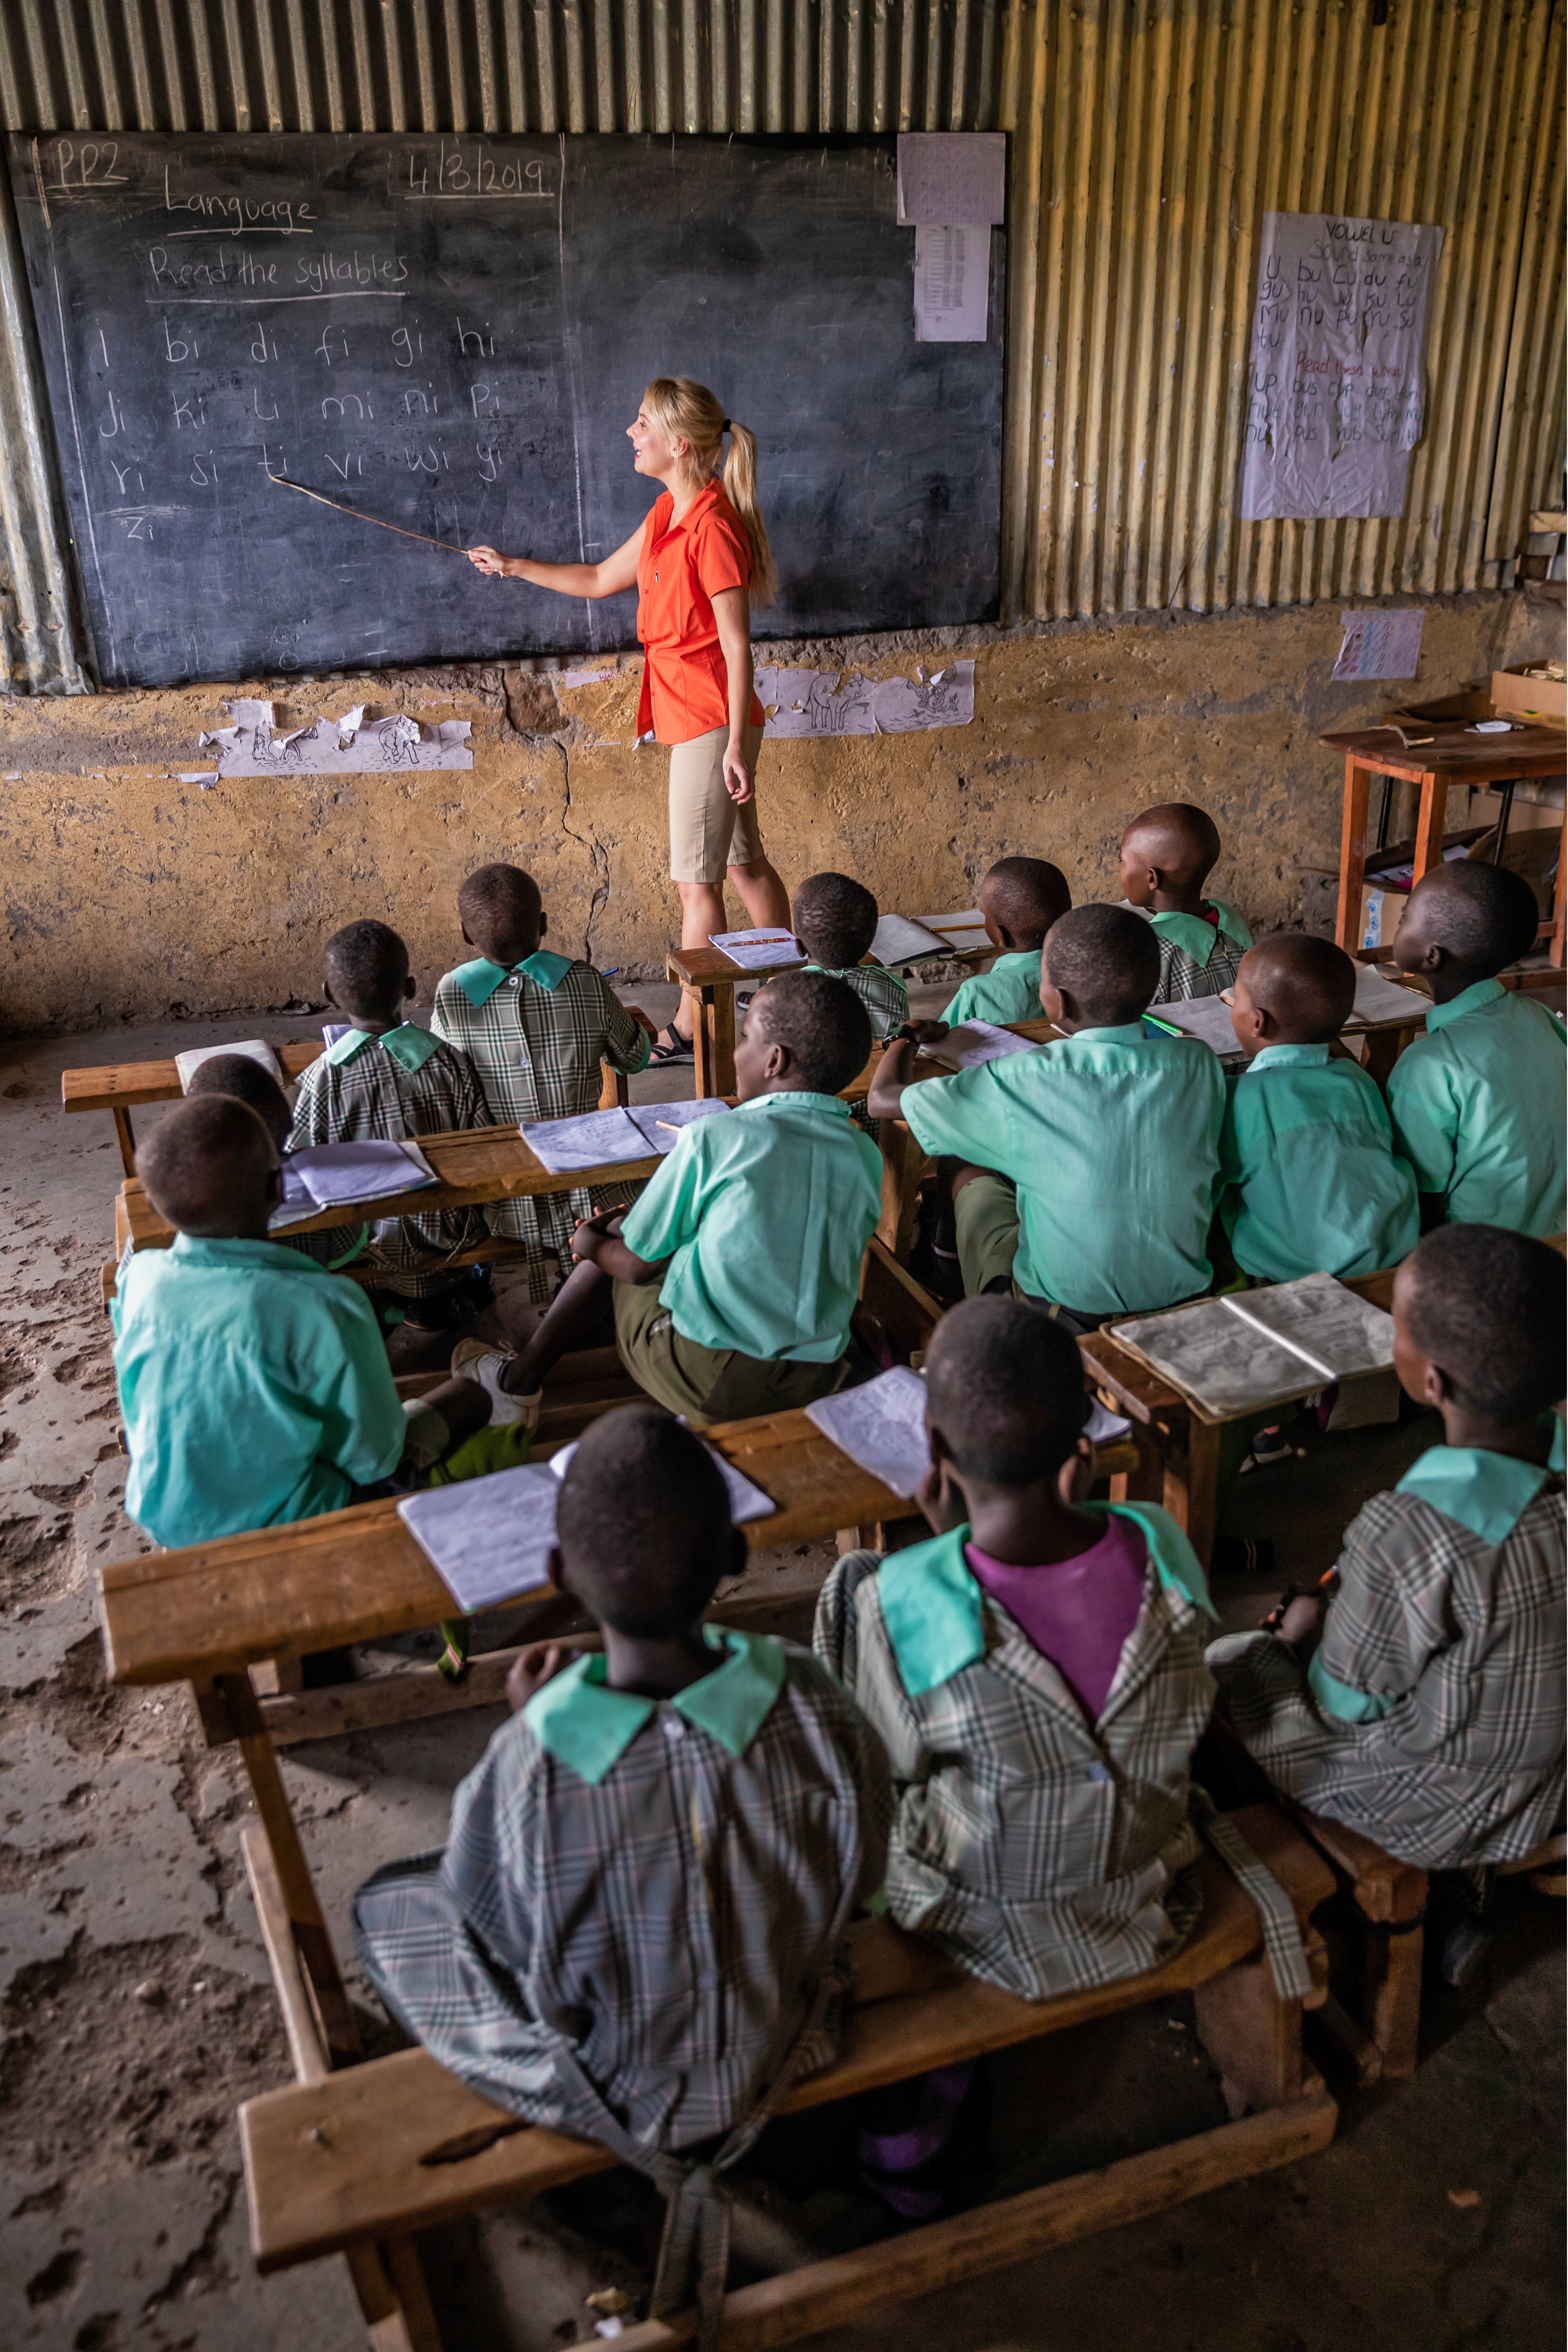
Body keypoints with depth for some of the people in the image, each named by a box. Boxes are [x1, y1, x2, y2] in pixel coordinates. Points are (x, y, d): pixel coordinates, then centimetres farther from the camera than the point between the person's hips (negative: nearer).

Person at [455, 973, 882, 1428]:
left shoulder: (712, 1138, -14)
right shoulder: (866, 1156, 0)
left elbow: (640, 1265, -6)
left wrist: (591, 1244, 19)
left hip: (709, 1387, -5)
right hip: (818, 1382, 5)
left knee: (617, 1234, 19)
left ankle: (518, 1381, 31)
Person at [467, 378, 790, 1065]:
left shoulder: (711, 527, -20)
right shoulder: (668, 513, 10)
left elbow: (736, 645, -21)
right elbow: (601, 579, 22)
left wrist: (735, 744, -22)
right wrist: (516, 567, 17)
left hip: (710, 722, -10)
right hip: (693, 716, 10)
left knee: (696, 879, -2)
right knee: (742, 861, 18)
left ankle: (691, 1030, 9)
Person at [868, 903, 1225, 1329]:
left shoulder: (1025, 1083, -23)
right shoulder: (1200, 1066, -13)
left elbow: (882, 1099, -9)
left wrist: (905, 1039, 14)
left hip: (1062, 1318, -4)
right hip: (1185, 1302, 4)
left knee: (975, 1180, 24)